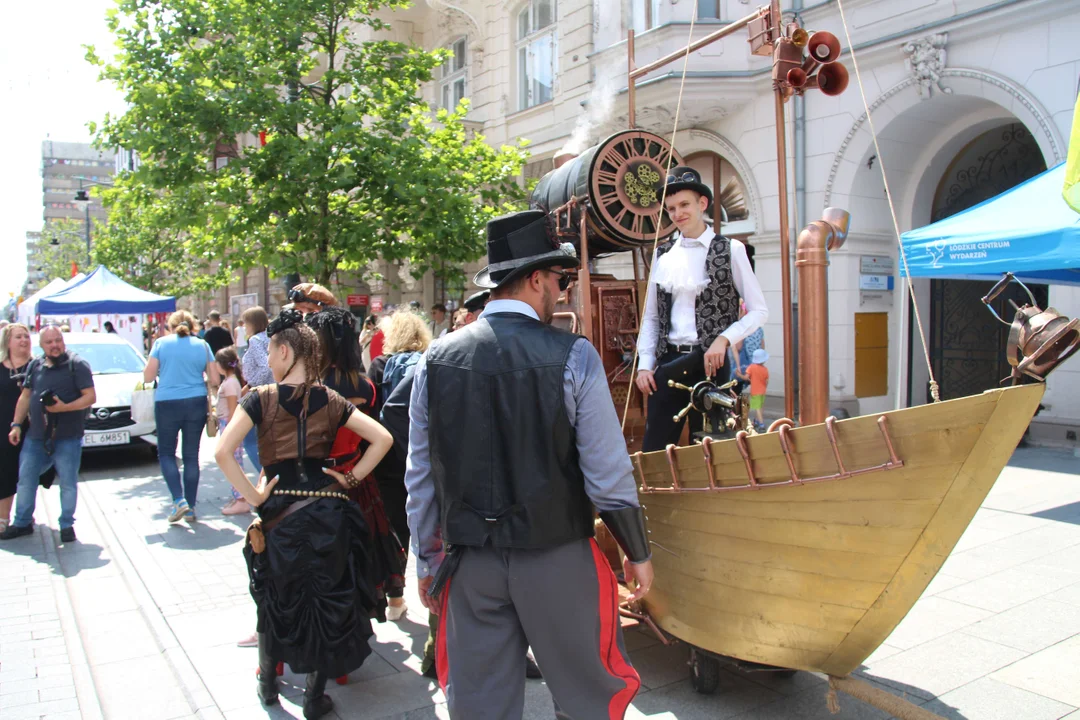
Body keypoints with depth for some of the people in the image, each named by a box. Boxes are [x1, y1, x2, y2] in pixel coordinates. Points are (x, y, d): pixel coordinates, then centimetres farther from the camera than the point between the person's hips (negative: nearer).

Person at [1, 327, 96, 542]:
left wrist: (64, 407, -22)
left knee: (68, 483, 2)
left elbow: (90, 397, -10)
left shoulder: (77, 365, -5)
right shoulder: (35, 366, 12)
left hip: (67, 437, -5)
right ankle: (22, 522, 27)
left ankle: (67, 525, 16)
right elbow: (25, 397, 16)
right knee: (25, 480, 11)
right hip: (36, 436, 5)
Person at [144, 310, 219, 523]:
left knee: (166, 453, 12)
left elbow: (148, 377, -1)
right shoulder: (202, 345, 4)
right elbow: (214, 380, 2)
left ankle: (178, 499, -5)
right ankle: (190, 508, 13)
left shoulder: (162, 343, -1)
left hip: (167, 404, -2)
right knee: (191, 455, 9)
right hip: (196, 403, 2)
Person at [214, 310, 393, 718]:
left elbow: (222, 452, -17)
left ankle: (268, 681, 37)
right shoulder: (330, 401, 2)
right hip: (327, 508, 2)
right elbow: (382, 438, -1)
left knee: (275, 596, 20)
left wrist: (252, 496, -9)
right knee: (327, 596, 12)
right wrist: (349, 478, 4)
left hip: (280, 511, -1)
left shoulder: (261, 399, -7)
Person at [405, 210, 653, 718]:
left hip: (469, 562, 3)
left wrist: (428, 562, 14)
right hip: (558, 559, -3)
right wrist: (638, 553, 4)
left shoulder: (435, 360, -2)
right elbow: (607, 474, -11)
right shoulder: (573, 357, -13)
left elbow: (420, 477, 3)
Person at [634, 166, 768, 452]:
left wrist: (723, 339, -15)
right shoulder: (662, 254, 10)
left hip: (710, 362, -3)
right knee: (653, 450, 2)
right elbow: (651, 317, 13)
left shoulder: (730, 250, -1)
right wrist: (644, 365, 3)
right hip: (668, 362, 3)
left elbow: (759, 311, 0)